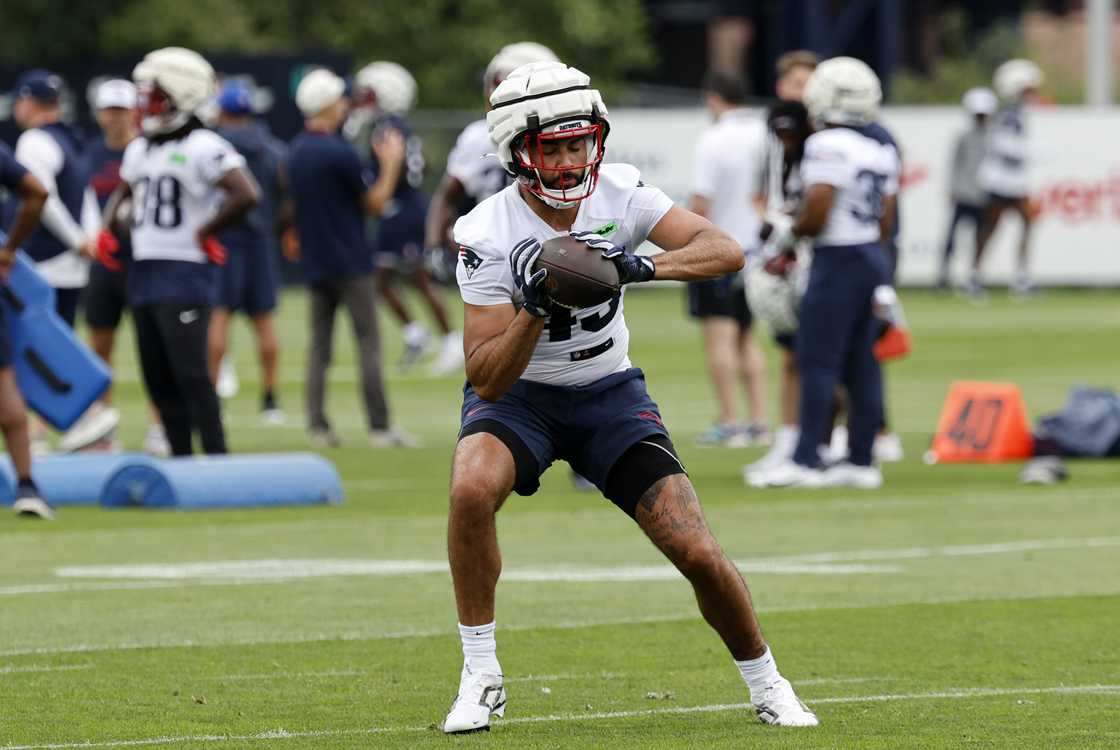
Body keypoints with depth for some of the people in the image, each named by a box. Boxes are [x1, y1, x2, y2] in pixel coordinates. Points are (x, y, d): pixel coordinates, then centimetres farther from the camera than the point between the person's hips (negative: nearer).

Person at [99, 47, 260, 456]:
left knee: (191, 375, -12)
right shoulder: (140, 149, 14)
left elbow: (246, 195, -25)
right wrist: (106, 231, 16)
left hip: (185, 274, -9)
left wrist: (206, 233, -16)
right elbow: (122, 192, 33)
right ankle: (180, 460, 16)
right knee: (158, 378, 9)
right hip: (144, 272, 9)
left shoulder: (203, 148, -13)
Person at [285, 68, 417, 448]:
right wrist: (391, 163, 0)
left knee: (319, 345, 9)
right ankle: (380, 427, -3)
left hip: (314, 261, 7)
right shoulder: (340, 153, -17)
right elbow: (374, 203, -9)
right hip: (350, 263, -7)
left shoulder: (296, 153, 6)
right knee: (368, 344, -2)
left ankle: (317, 425, 3)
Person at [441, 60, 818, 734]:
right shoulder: (488, 236, -20)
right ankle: (481, 677, -19)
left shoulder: (619, 193, -12)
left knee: (697, 552, -11)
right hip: (520, 396, -2)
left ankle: (766, 683, 15)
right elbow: (487, 379, -22)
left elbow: (726, 251, -21)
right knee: (472, 489, -34)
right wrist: (535, 307, -38)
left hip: (609, 393, 2)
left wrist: (640, 267, -37)